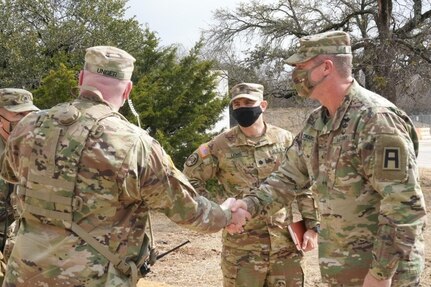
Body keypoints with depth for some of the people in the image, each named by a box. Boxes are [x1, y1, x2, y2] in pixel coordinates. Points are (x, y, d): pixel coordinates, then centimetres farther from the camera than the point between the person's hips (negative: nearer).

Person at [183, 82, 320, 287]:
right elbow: (190, 177, 4)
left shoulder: (285, 140, 2)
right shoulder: (220, 145, -4)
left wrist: (312, 225, 1)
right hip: (241, 246, -2)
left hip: (286, 242, 2)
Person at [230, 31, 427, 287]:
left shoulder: (377, 119, -22)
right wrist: (250, 204, 3)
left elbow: (405, 206, -24)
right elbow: (291, 173, 17)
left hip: (382, 263, -8)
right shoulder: (317, 122, 6)